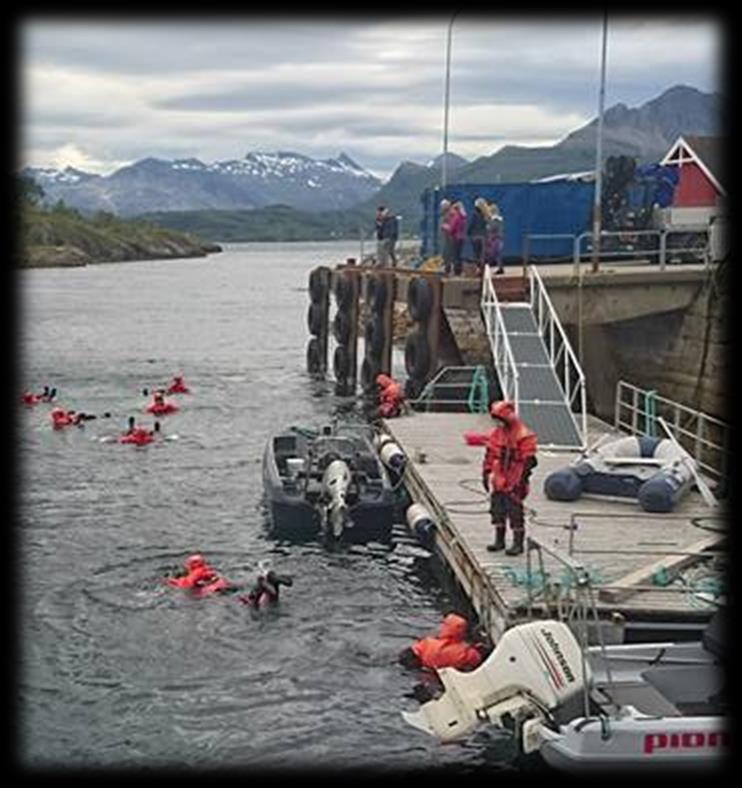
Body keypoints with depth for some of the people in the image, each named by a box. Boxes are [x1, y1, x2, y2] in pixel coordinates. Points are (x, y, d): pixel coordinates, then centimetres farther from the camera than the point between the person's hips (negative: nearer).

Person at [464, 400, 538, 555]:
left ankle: (518, 543, 5)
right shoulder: (496, 433, 9)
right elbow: (490, 455, 16)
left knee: (515, 512, -4)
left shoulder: (524, 436, -13)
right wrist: (486, 473, 14)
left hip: (513, 483, -7)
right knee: (497, 510, 13)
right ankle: (499, 540, 25)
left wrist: (521, 479, -16)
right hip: (499, 481, 7)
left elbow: (529, 460, -14)